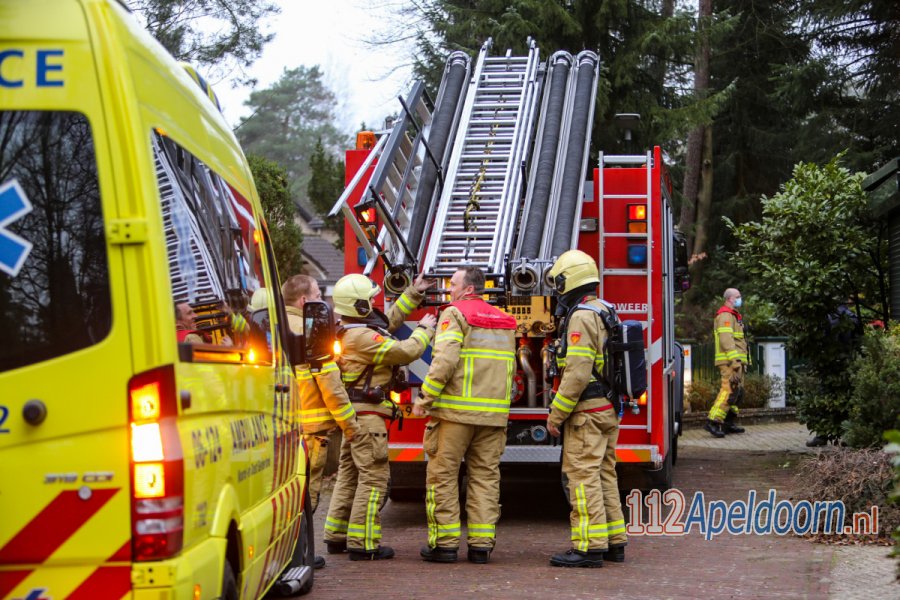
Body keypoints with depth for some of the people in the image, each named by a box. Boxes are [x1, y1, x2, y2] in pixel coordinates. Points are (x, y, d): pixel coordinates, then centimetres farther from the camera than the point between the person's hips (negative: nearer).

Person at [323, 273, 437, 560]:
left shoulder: (352, 330, 12)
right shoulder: (363, 337, -20)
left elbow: (389, 321, 26)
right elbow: (406, 351, -21)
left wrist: (413, 294, 23)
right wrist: (425, 329, -3)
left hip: (353, 414, 11)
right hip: (367, 414, -11)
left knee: (349, 473, 15)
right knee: (374, 476, -8)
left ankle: (336, 537, 21)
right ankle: (362, 543, -9)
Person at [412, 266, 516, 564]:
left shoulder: (455, 314, -5)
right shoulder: (505, 321, 17)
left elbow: (445, 361, -16)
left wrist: (424, 399, -11)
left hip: (455, 410, -6)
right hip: (494, 412, 6)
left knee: (443, 474, 1)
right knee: (486, 476, 8)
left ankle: (444, 543, 1)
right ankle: (482, 544, 6)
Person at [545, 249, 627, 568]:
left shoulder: (581, 317, -16)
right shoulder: (605, 312, 14)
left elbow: (577, 373, -22)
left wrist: (556, 414, -16)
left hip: (587, 411, -10)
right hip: (609, 410, 10)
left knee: (583, 475, -8)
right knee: (604, 475, 13)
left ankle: (590, 546, -9)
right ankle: (614, 542, 17)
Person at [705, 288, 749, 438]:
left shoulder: (733, 315, 24)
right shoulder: (725, 315, -10)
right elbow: (726, 339, -22)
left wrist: (742, 361, 24)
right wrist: (735, 359, -29)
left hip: (735, 361, 11)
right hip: (729, 361, -11)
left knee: (737, 392, 11)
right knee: (729, 390, -17)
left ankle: (728, 423, 14)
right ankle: (713, 421, -22)